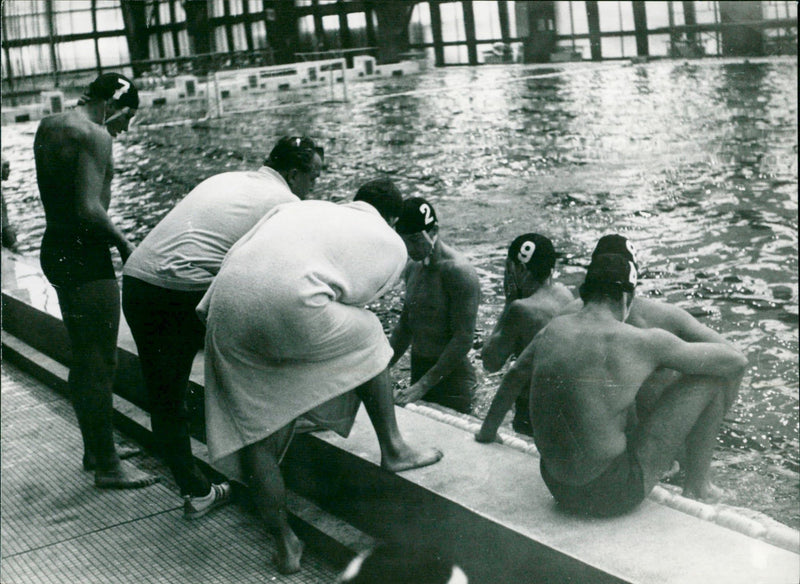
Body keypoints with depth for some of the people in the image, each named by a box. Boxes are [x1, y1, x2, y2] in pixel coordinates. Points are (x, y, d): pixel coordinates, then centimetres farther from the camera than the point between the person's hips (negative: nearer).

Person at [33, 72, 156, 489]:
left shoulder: (48, 126, 12)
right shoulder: (93, 135, -16)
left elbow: (60, 196, 14)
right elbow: (89, 209, -24)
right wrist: (124, 244, -11)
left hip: (56, 248, 10)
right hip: (84, 255, -10)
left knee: (84, 358, 19)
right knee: (100, 363, -1)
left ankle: (95, 449, 32)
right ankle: (107, 466, 8)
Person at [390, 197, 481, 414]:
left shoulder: (458, 272, -17)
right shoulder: (413, 269, 8)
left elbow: (463, 339, -21)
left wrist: (423, 385, -23)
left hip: (451, 378, -7)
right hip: (419, 371, 7)